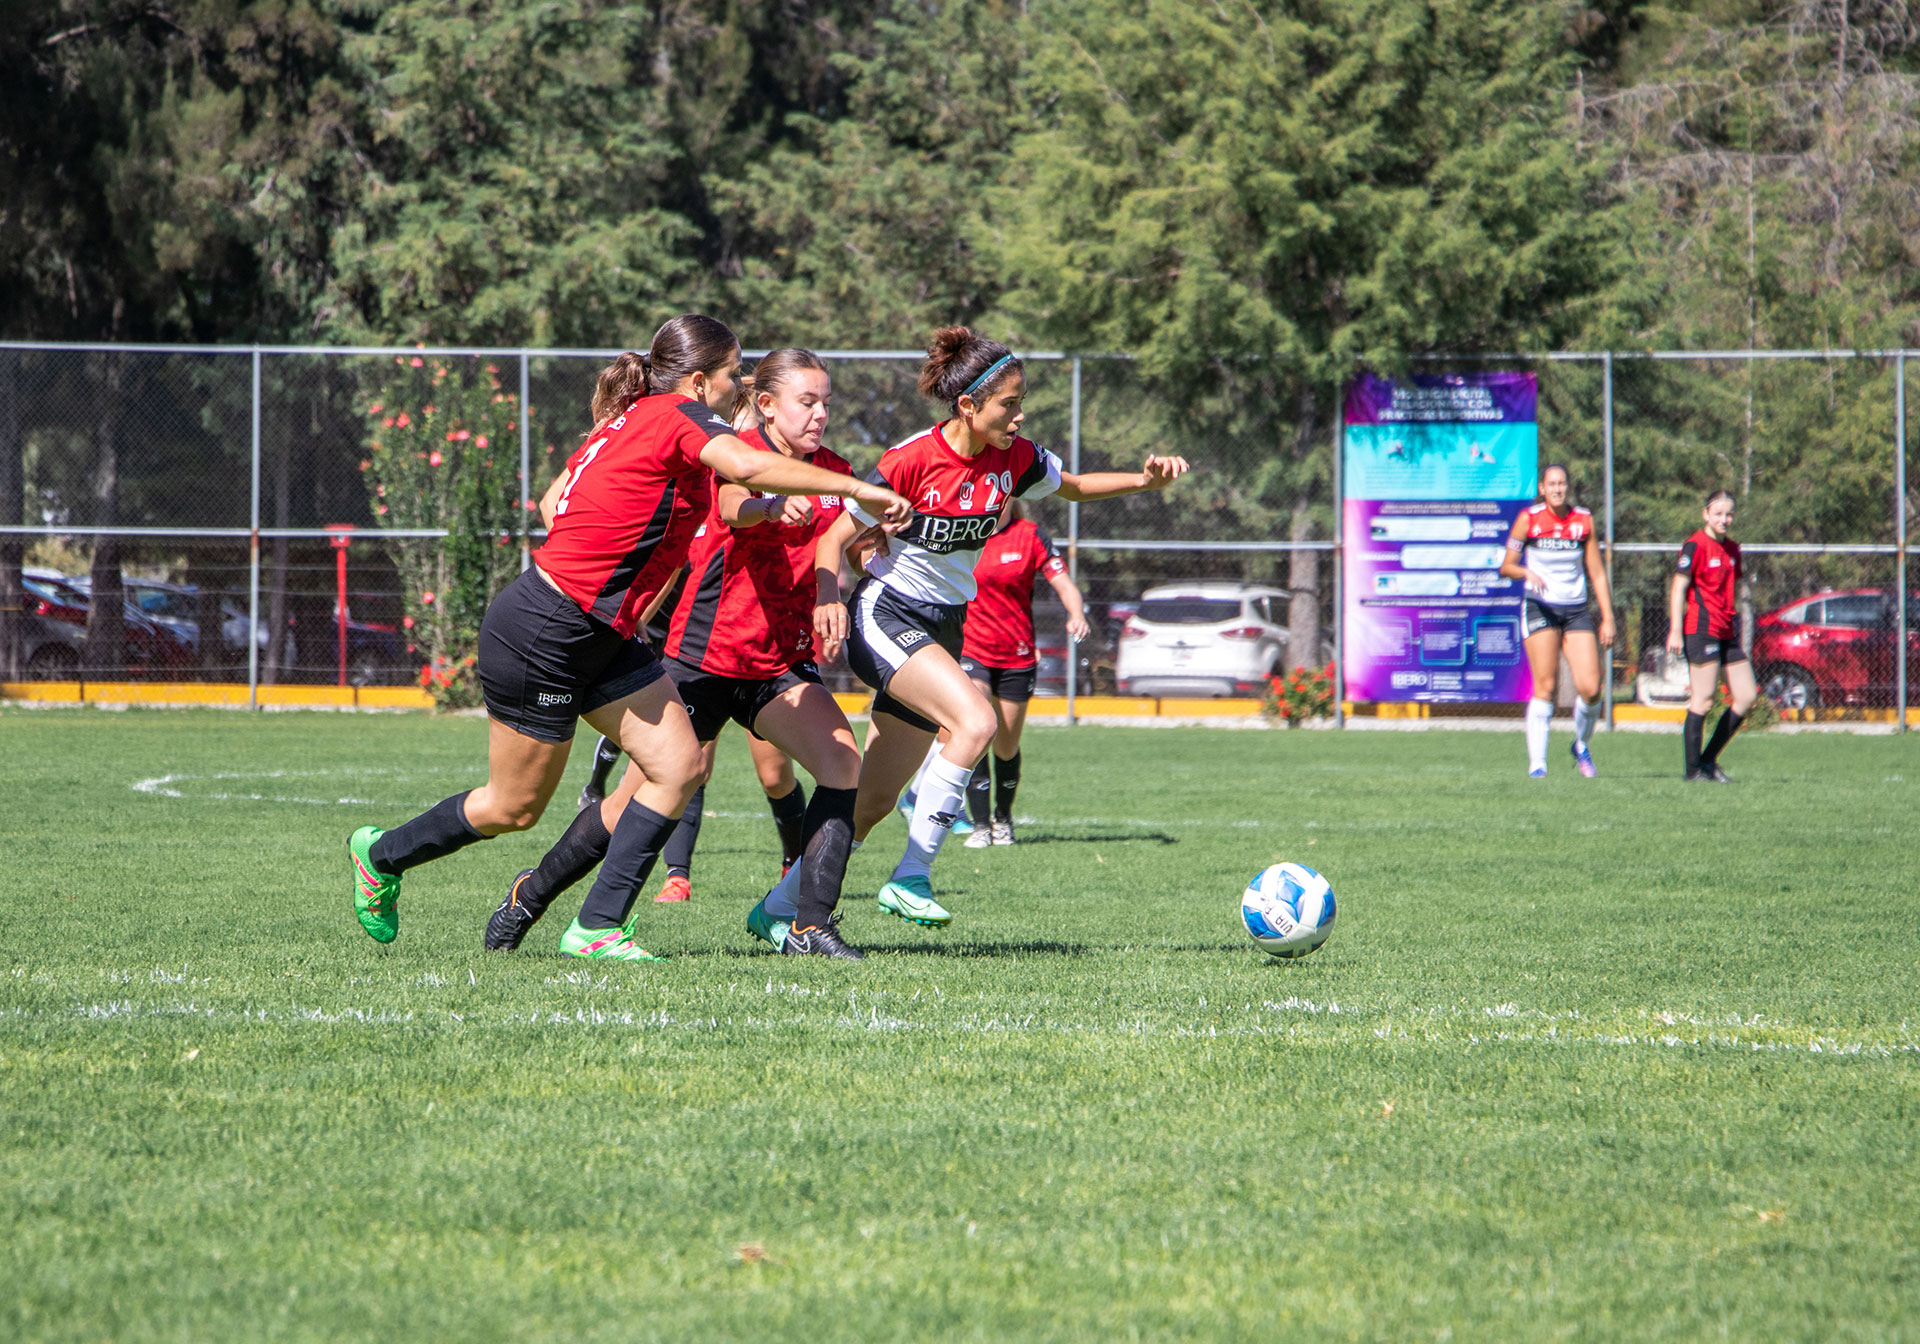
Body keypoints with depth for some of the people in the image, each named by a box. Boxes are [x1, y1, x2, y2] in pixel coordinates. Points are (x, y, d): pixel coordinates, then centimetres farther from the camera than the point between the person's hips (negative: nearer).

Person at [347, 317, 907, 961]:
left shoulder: (627, 419, 10)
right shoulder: (681, 416, -16)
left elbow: (553, 502, 20)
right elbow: (748, 465, -35)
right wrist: (860, 489, -32)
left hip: (599, 636, 9)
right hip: (540, 636, -9)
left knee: (679, 764, -2)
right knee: (514, 807, 6)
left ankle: (597, 925, 0)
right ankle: (382, 854, 29)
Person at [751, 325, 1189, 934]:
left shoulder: (1013, 458, -2)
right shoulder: (911, 460, -19)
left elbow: (1073, 486, 17)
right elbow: (834, 540, -12)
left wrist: (1144, 479, 1)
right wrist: (828, 600, -30)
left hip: (943, 628, 7)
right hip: (885, 616, -7)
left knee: (874, 800, 7)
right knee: (976, 721, -29)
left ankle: (779, 906, 21)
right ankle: (911, 878, -23)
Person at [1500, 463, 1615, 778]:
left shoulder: (1583, 520, 5)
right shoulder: (1529, 519, -1)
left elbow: (1596, 573, 9)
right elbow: (1506, 566, 1)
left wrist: (1607, 618, 4)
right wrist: (1527, 573, -20)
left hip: (1577, 610, 2)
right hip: (1540, 608, -2)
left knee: (1590, 689, -8)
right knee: (1545, 687, -13)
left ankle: (1582, 746, 20)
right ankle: (1536, 762, -8)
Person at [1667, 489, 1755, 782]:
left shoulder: (1732, 550, 16)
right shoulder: (1695, 546, -7)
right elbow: (1678, 588, -10)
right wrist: (1675, 631, -16)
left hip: (1727, 632, 8)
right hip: (1701, 629, -8)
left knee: (1747, 697, 4)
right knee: (1703, 700, -10)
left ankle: (1708, 760, 11)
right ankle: (1694, 768, -5)